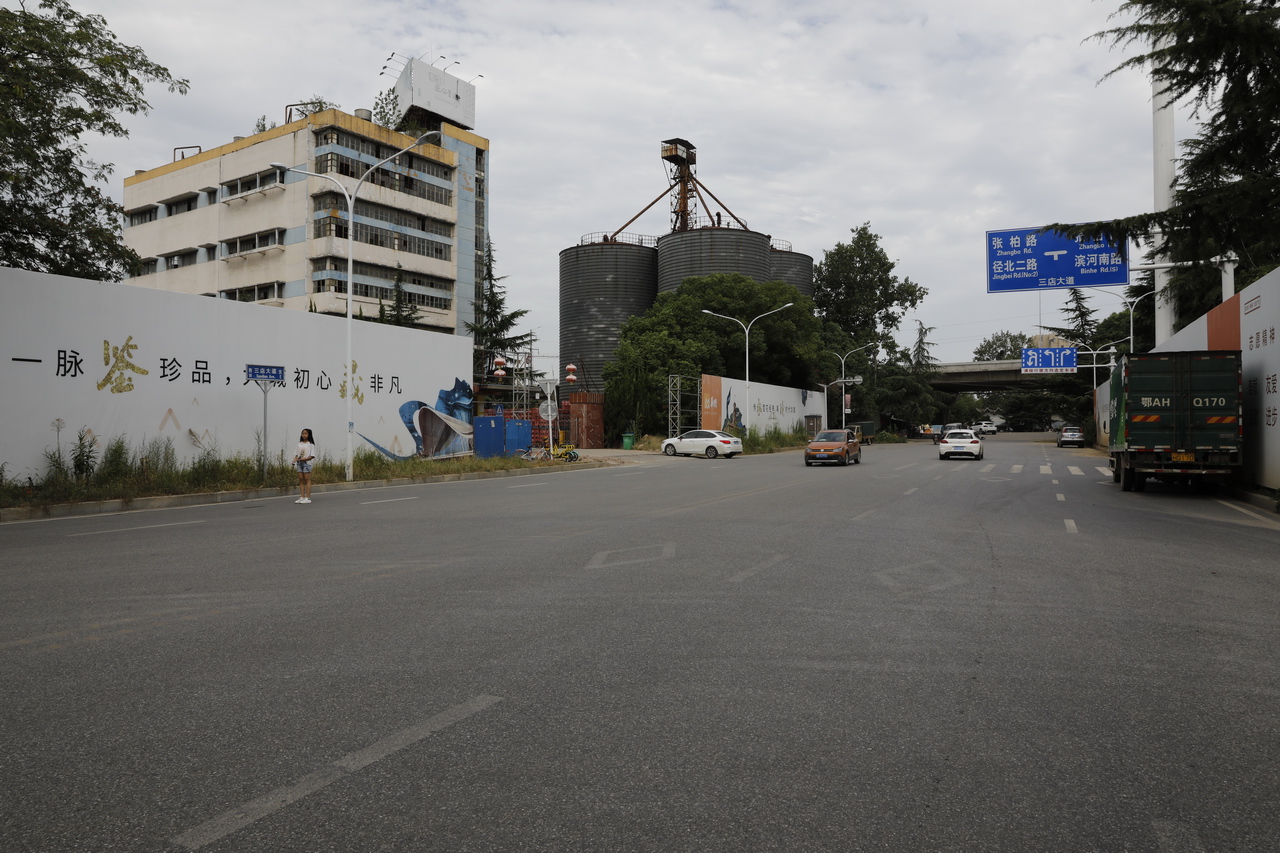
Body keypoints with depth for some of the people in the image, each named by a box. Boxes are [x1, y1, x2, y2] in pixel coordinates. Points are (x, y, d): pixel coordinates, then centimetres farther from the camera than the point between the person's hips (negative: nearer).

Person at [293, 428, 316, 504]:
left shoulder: (311, 444, -2)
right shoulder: (299, 444, 14)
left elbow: (312, 456, -9)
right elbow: (296, 454, 14)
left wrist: (302, 459, -18)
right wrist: (294, 461, -6)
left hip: (306, 463, -6)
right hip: (299, 463, 6)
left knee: (307, 480, -6)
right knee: (301, 480, 4)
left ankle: (308, 498, -7)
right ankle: (302, 497, 6)